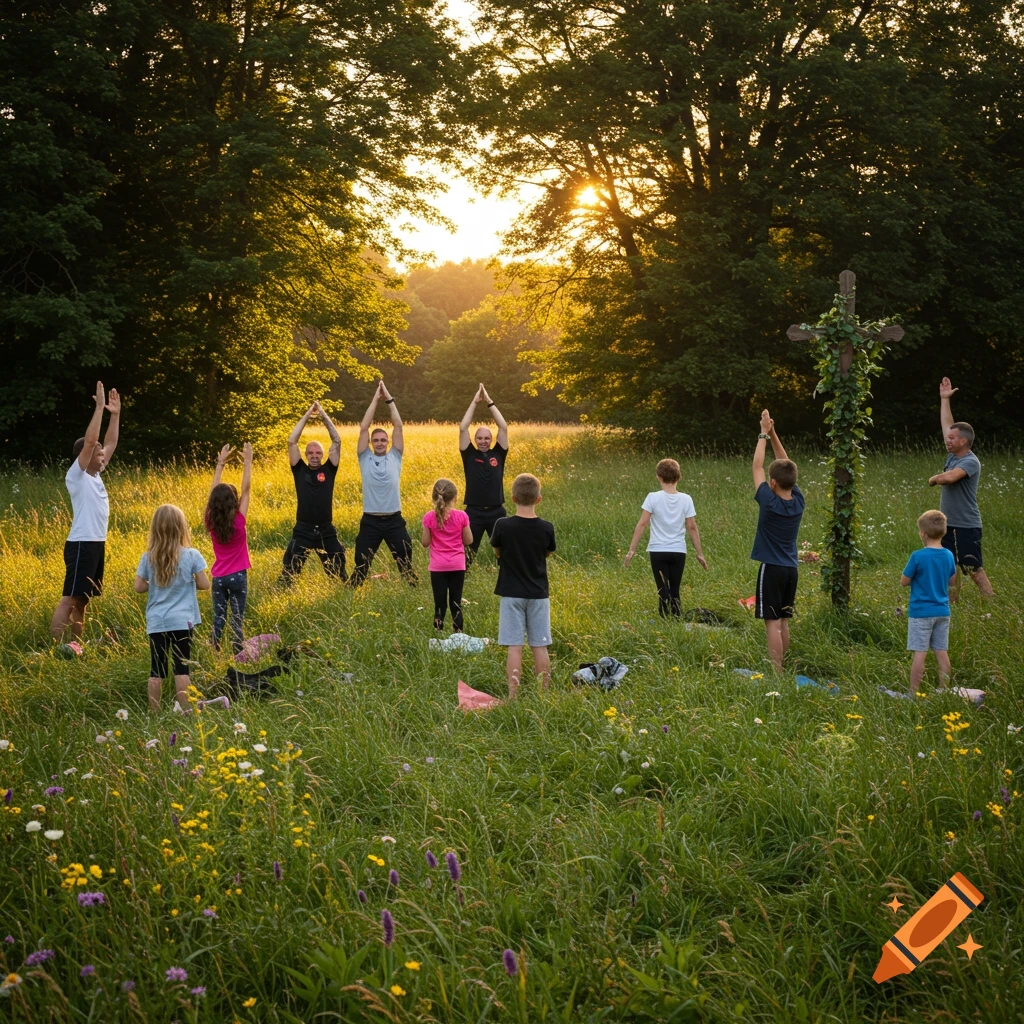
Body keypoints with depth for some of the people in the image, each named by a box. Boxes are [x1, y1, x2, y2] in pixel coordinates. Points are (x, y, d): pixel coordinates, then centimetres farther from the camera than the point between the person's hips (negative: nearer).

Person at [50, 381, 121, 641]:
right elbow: (89, 440, -19)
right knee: (68, 599, -12)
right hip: (81, 545, -9)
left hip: (97, 544, 9)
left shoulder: (95, 475, 13)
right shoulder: (76, 475, -9)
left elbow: (110, 444, 19)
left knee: (82, 600, 11)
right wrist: (99, 407, -17)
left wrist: (115, 414, 13)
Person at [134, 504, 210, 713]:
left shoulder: (148, 558, -1)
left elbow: (139, 587, 1)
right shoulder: (191, 555, -7)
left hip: (156, 623, 2)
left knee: (156, 671, 6)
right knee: (181, 668, -1)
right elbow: (204, 584, -5)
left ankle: (154, 713, 9)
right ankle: (185, 711, -3)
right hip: (182, 621, -2)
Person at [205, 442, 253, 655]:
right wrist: (247, 461, -1)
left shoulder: (211, 522, -4)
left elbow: (214, 492, 6)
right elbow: (246, 489, -8)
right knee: (237, 620, 0)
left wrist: (221, 463, 12)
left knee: (218, 619, 7)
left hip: (218, 577, 3)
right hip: (238, 576, -3)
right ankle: (238, 657, 1)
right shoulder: (238, 521, -13)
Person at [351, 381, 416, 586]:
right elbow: (363, 428, -2)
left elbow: (398, 426, 0)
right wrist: (375, 400, -2)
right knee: (361, 564, 3)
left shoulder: (394, 457, 6)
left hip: (394, 520, 1)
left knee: (405, 562, 6)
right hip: (370, 521, -1)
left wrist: (389, 399, -2)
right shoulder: (365, 459, 4)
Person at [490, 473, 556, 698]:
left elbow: (497, 551, 4)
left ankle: (513, 695, -4)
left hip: (511, 594, -2)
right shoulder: (546, 528, -6)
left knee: (514, 647, -1)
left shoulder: (503, 526, -12)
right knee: (540, 646, 7)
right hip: (538, 594, 2)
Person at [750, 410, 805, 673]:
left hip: (771, 569, -6)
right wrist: (773, 434, 9)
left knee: (772, 623, -6)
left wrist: (764, 434, 1)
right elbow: (786, 466, 9)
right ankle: (780, 668, 19)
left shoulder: (770, 502, -16)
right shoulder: (798, 501, -1)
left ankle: (776, 674, -9)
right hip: (791, 569, 6)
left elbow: (757, 466, -7)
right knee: (783, 622, 13)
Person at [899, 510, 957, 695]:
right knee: (942, 652, 10)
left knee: (920, 653, -2)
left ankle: (913, 692, 4)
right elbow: (952, 581, 12)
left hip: (921, 612, -5)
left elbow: (904, 582, -9)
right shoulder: (948, 555, 0)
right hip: (942, 611, 5)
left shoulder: (918, 556, -16)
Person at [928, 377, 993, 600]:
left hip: (967, 527, -9)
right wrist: (944, 399, 16)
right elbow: (947, 424, 14)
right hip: (949, 524, 9)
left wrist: (933, 479, -13)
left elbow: (949, 477, -35)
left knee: (975, 569, -7)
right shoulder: (953, 455, 7)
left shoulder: (970, 462, -18)